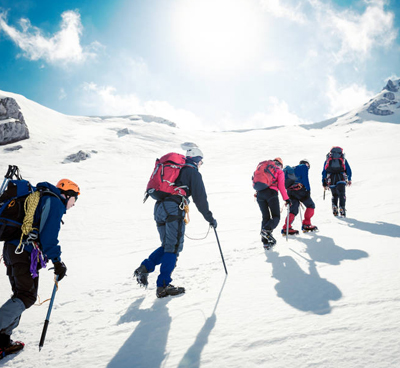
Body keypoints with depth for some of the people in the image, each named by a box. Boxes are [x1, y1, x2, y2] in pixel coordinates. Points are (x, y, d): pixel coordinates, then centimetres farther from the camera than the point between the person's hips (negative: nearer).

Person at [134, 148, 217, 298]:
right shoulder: (193, 173, 7)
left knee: (167, 245, 17)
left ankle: (144, 267, 4)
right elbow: (200, 198, 1)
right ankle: (163, 285, -9)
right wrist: (210, 218, 8)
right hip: (173, 209, -8)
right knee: (174, 247, -5)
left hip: (158, 208, 8)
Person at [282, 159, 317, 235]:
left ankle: (286, 228, -8)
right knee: (311, 205, 9)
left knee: (293, 209, 6)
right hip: (299, 189, -7)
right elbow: (305, 179, -5)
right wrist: (308, 189, -7)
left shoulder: (294, 169, 31)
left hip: (290, 190, 7)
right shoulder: (304, 167, 11)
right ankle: (306, 225, 7)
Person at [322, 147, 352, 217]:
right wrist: (349, 180, 28)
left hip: (331, 180, 2)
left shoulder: (327, 160, 16)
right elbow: (348, 170, 16)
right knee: (342, 195, 6)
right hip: (341, 179, -1)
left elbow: (324, 172, 15)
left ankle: (334, 207, 4)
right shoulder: (343, 160, 14)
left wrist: (324, 184, 18)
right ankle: (342, 209, -9)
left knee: (334, 195, 19)